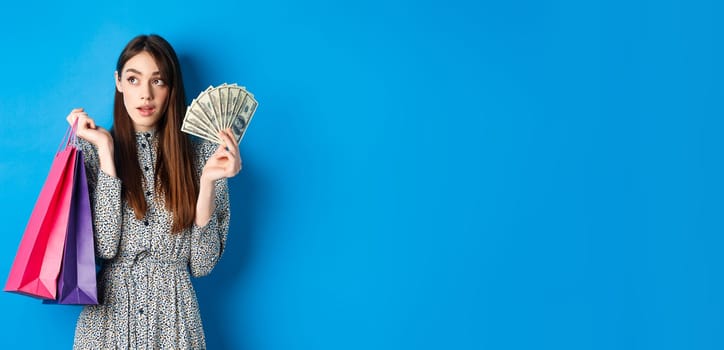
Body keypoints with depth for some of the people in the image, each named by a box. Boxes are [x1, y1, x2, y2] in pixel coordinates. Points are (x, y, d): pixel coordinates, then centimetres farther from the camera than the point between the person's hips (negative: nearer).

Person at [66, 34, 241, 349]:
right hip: (108, 313, 0)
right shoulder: (91, 149, -2)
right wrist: (106, 151, -15)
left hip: (173, 315, 0)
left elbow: (202, 264, -5)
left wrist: (207, 182, -17)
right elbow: (103, 246, -14)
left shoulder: (201, 155, -2)